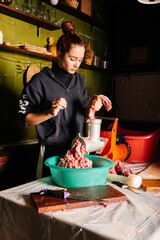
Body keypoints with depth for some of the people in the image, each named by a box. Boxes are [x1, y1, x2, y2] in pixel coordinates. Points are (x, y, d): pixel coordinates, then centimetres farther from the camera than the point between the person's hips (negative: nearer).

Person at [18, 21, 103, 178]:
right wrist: (50, 113, -22)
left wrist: (91, 107, -9)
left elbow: (84, 115, 12)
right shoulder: (40, 81, -9)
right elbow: (26, 119, -8)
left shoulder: (79, 79, 8)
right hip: (53, 154, -4)